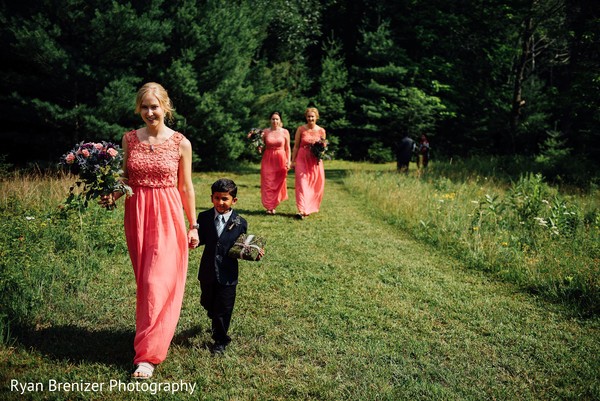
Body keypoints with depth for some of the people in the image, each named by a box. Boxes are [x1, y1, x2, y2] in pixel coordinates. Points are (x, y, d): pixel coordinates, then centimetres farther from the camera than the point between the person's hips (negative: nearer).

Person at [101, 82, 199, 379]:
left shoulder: (181, 143, -3)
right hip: (137, 214, 3)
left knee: (159, 282, -7)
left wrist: (193, 226, 4)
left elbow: (186, 187, 2)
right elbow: (125, 178, 12)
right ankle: (151, 337, 31)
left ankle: (147, 355, -1)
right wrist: (112, 196, -9)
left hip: (168, 216, -3)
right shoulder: (129, 139, 4)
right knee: (144, 281, 12)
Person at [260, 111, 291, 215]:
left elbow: (287, 148, 4)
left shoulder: (285, 132, 0)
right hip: (268, 159, 0)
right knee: (267, 183, -1)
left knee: (278, 183, 4)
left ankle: (273, 206, 18)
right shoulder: (265, 132, 1)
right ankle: (269, 207, 8)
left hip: (280, 159, 0)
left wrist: (289, 161, -1)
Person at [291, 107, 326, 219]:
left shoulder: (321, 131, 3)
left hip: (315, 161, 2)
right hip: (302, 159, -2)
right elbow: (296, 146, 4)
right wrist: (293, 160, 2)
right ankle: (302, 211, -17)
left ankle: (310, 208, 22)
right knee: (302, 184, -11)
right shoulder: (301, 129, -1)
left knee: (315, 185, 5)